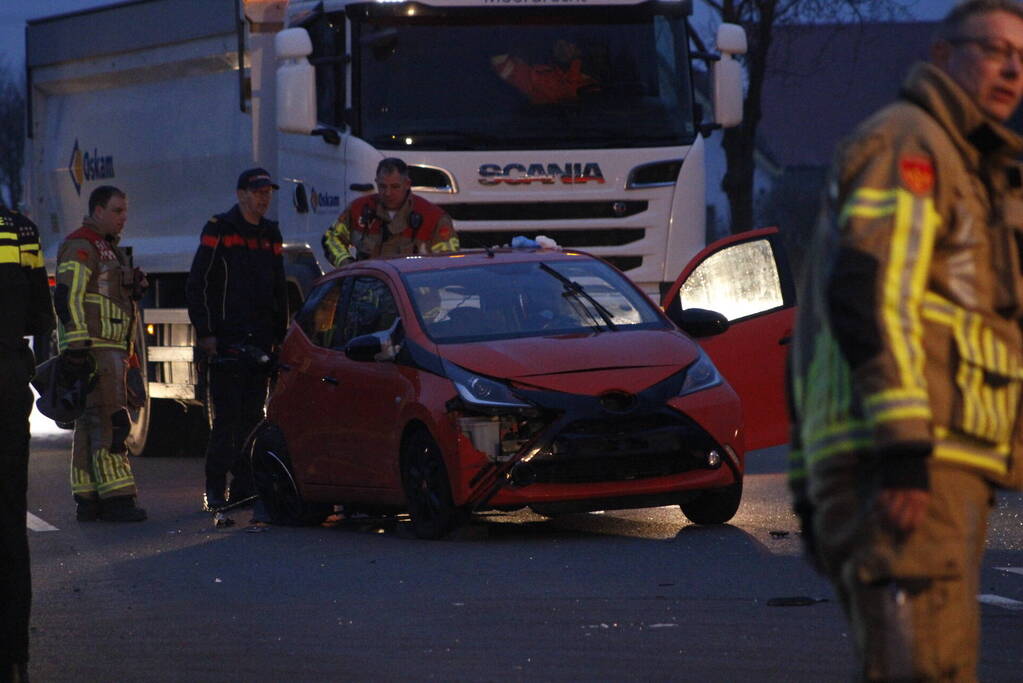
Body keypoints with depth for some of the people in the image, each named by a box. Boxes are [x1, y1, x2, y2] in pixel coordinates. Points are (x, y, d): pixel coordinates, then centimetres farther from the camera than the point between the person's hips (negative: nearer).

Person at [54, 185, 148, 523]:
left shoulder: (109, 249, 23)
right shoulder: (80, 248, -9)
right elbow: (67, 297, -18)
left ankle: (88, 500, 12)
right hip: (94, 350, -10)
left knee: (91, 424, 10)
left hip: (111, 352, 10)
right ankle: (115, 498, -17)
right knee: (109, 421, -14)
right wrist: (77, 344, -23)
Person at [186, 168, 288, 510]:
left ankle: (244, 486, 9)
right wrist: (206, 333, -11)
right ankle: (216, 489, -7)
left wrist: (280, 335, 14)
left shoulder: (270, 235, 16)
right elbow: (197, 285, -5)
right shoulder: (219, 231, -2)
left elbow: (279, 291, 22)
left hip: (260, 342, 6)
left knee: (252, 415, 6)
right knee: (226, 417, -9)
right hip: (226, 339, -6)